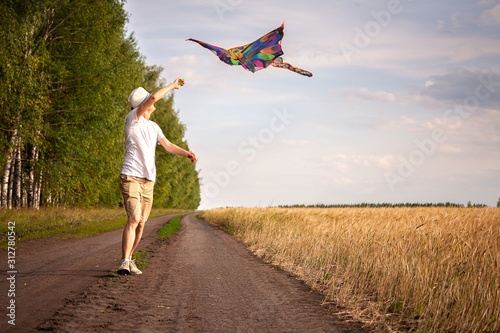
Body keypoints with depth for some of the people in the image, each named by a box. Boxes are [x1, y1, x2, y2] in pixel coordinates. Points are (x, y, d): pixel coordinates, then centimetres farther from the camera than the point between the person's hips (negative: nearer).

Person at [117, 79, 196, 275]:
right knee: (134, 219, -20)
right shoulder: (132, 119, -3)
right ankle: (124, 263, -20)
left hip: (148, 180, 7)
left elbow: (168, 145, 9)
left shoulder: (154, 127, 19)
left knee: (141, 224, 5)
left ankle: (128, 259, 17)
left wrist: (186, 153, -9)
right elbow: (154, 97, -13)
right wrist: (173, 86, -1)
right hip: (131, 177, -7)